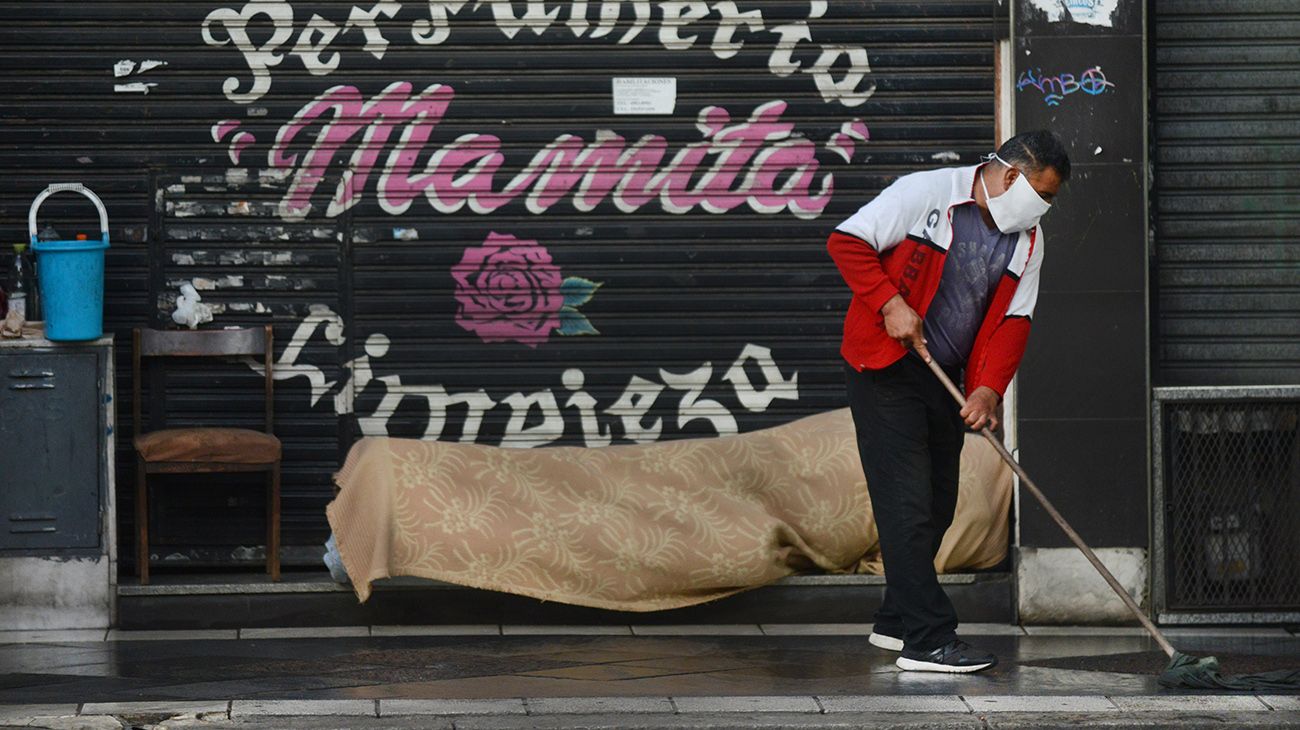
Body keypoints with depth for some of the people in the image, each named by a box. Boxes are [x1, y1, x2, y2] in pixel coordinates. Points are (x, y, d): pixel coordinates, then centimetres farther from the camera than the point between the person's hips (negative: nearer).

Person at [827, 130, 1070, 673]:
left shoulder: (1027, 240, 6)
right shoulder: (925, 192, -14)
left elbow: (1013, 320, 4)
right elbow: (847, 241, -14)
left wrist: (989, 387, -10)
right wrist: (889, 303, -22)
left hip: (945, 379, 8)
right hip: (884, 371, -8)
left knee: (938, 506, 12)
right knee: (908, 505, -12)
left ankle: (896, 621, 28)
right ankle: (927, 640, -14)